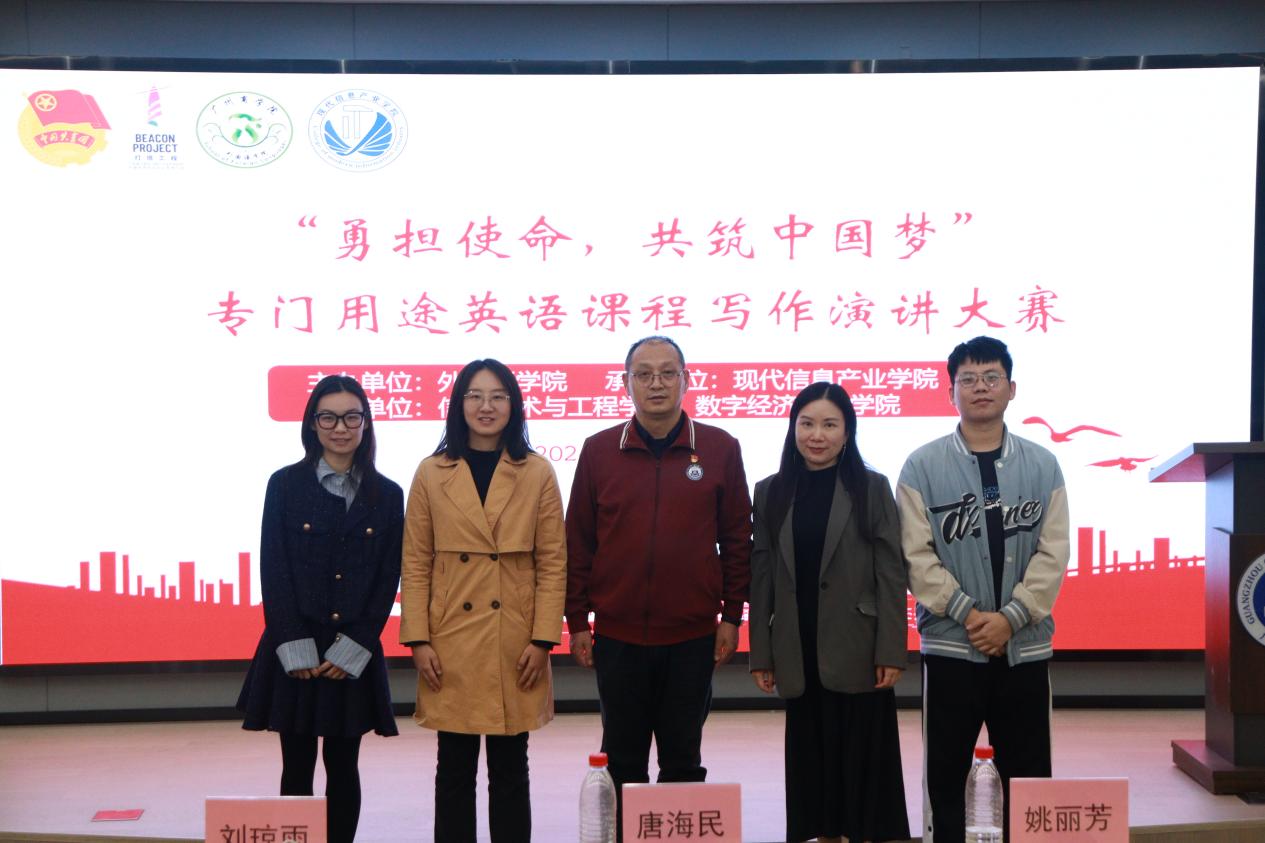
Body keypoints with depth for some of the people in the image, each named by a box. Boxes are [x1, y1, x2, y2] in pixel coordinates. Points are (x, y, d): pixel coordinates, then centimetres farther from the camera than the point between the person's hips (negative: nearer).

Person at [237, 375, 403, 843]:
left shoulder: (386, 495, 4)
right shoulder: (285, 484, 1)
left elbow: (388, 579, 2)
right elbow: (273, 570, -3)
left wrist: (353, 648, -7)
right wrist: (296, 650, -11)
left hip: (354, 654, 1)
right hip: (294, 651, -1)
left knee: (342, 765, 8)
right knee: (298, 766, 5)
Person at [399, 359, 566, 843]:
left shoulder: (537, 474, 2)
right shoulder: (431, 474, 3)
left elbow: (553, 563, 1)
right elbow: (415, 564, 3)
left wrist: (542, 639, -6)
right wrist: (418, 640, -4)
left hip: (515, 645, 0)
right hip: (451, 643, 0)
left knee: (510, 769, 8)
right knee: (455, 767, 8)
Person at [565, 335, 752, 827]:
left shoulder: (720, 449, 0)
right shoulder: (599, 451, 2)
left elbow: (737, 540, 4)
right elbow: (577, 542, 4)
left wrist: (731, 616, 1)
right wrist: (576, 621, 2)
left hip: (692, 636, -1)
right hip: (618, 635, 1)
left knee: (683, 759, 11)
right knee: (623, 759, 11)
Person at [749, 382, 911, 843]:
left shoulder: (872, 488, 0)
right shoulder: (771, 492, 7)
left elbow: (891, 574, -4)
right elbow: (762, 577, 6)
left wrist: (891, 652, -10)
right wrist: (760, 654, 2)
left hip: (858, 651, -2)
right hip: (800, 654, 3)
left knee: (865, 758, 3)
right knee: (812, 759, 9)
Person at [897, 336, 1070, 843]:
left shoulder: (1042, 466, 4)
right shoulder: (923, 467, -1)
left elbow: (1052, 554, -1)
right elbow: (916, 555, -7)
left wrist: (1010, 618, -12)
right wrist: (968, 613, -14)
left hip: (1025, 646, 2)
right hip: (949, 645, -1)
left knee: (1028, 775, 10)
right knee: (946, 772, 7)